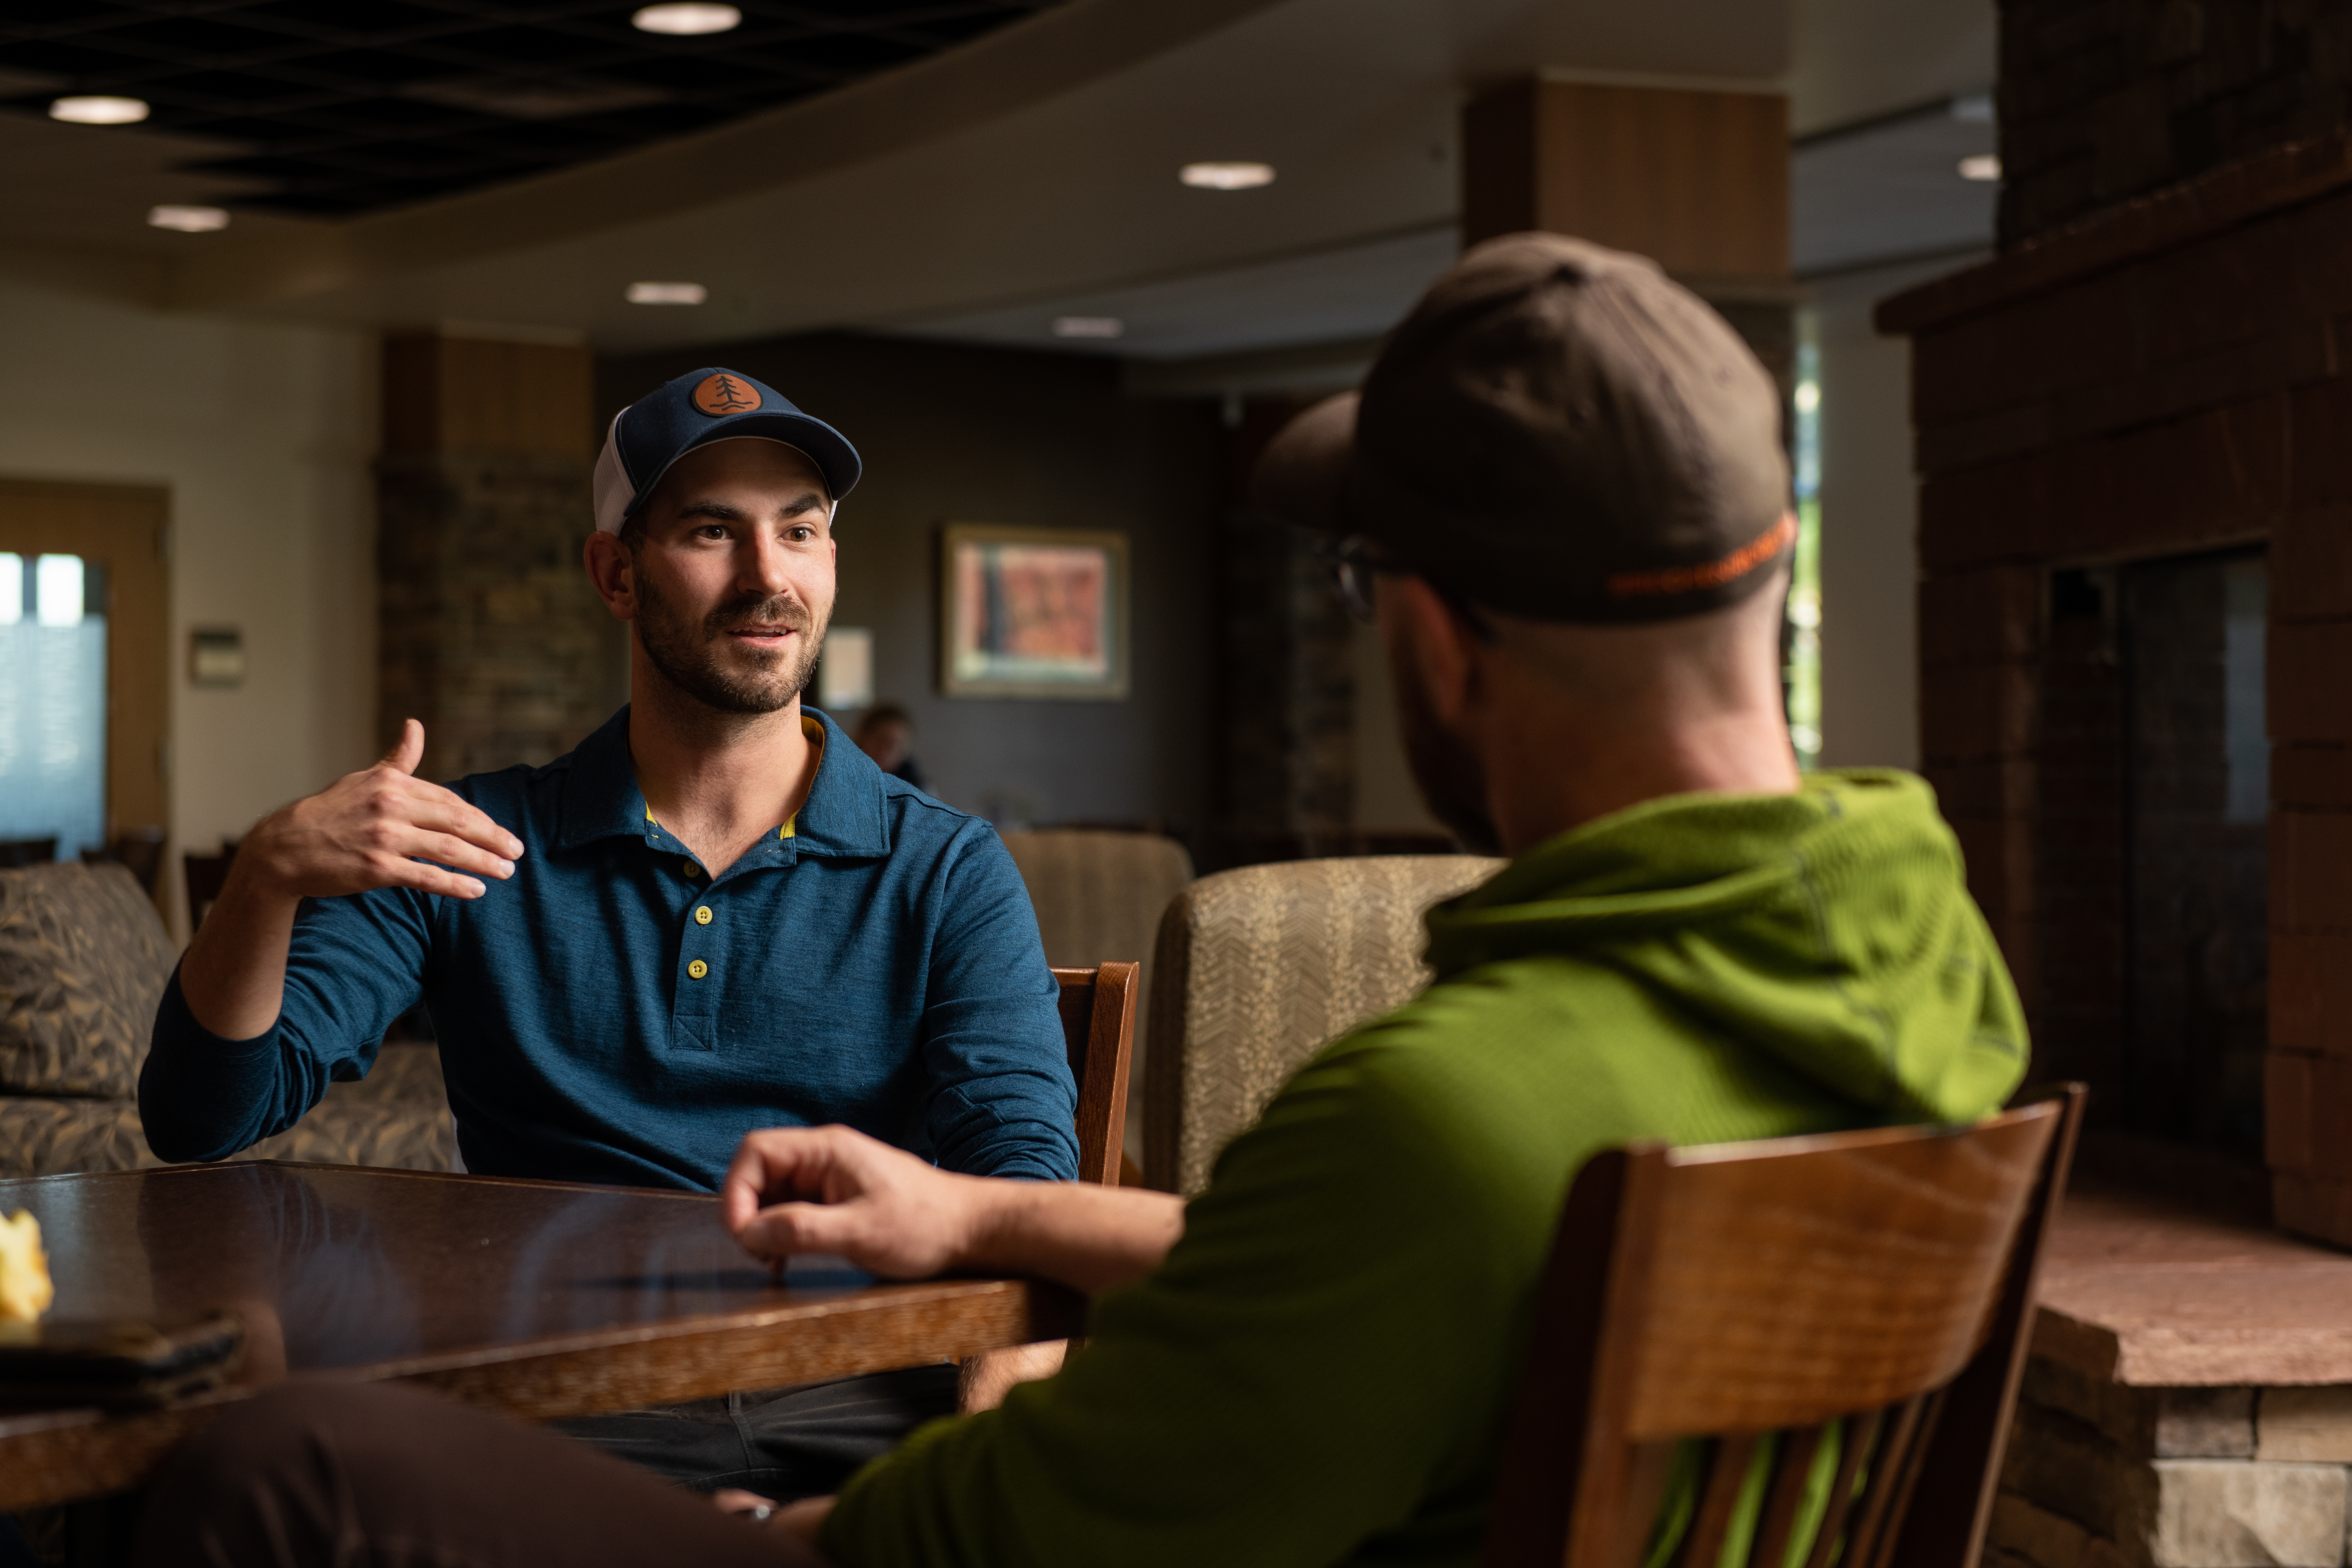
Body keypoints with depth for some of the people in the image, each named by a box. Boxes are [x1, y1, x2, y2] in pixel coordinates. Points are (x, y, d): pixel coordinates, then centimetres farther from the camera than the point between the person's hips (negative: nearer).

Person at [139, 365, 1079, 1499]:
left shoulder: (947, 871, 13)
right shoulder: (470, 852, 14)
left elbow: (1028, 1171, 0)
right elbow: (201, 1117, 9)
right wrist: (270, 875, -11)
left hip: (866, 1396, -1)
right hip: (574, 1398, 2)